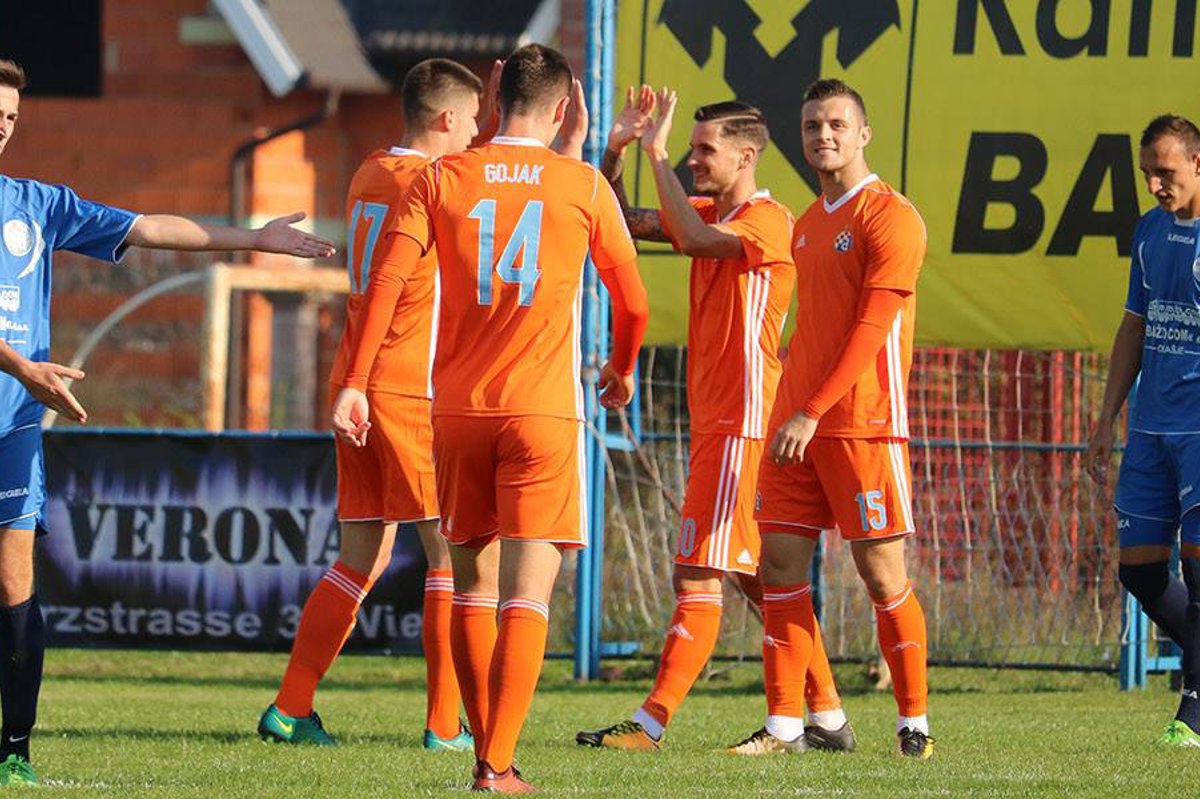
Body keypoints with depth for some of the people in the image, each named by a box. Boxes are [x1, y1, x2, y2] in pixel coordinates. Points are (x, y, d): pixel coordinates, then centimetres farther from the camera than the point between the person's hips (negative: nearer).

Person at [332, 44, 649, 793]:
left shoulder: (442, 178, 5)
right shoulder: (583, 185, 2)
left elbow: (387, 280, -5)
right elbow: (633, 300, 11)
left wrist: (355, 385, -4)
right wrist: (623, 371, 29)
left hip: (459, 408, 2)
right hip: (545, 409, -2)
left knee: (473, 582, 14)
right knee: (527, 592, -5)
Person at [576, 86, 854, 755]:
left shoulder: (768, 220, -12)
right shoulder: (711, 214, 15)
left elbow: (694, 239, -28)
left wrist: (658, 153, -21)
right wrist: (617, 150, 1)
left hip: (742, 422, -10)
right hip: (717, 418, 10)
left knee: (698, 574, -11)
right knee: (759, 578, 11)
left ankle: (651, 724, -14)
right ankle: (827, 719, 16)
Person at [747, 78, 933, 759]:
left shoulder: (890, 217, -8)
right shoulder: (807, 224, 17)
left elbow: (871, 329, -15)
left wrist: (813, 414, -21)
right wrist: (791, 414, 14)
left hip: (862, 425, -7)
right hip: (797, 424, 7)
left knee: (882, 572, -4)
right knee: (781, 563, 0)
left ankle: (915, 722, 6)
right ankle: (785, 724, 2)